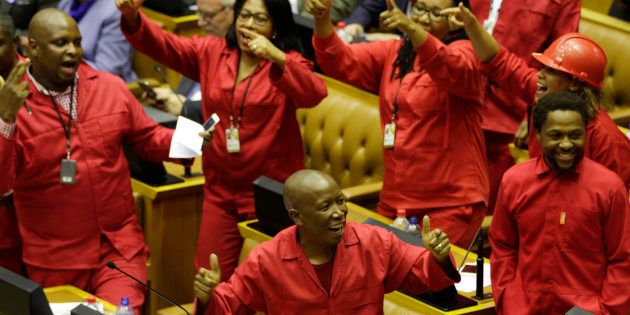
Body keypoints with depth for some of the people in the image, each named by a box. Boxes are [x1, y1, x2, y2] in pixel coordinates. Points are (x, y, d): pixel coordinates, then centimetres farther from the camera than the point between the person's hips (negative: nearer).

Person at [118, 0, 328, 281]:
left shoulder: (287, 63, -4)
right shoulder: (211, 52, 7)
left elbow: (314, 93, -23)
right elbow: (161, 44, -1)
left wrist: (276, 58, -35)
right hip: (221, 188, 3)